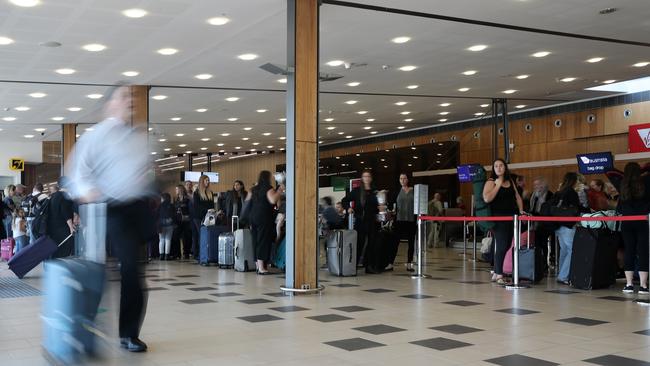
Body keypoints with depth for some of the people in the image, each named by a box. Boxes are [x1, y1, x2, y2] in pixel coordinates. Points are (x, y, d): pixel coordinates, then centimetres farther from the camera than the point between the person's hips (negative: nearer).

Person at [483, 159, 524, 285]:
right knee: (502, 246, -10)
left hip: (511, 216, 6)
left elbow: (517, 196, 20)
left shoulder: (510, 181, 16)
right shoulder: (491, 182, -4)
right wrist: (498, 185, -15)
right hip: (499, 217, -6)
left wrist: (521, 210, 8)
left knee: (506, 246, 6)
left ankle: (496, 273, 16)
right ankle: (499, 275, -4)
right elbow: (487, 198, -18)